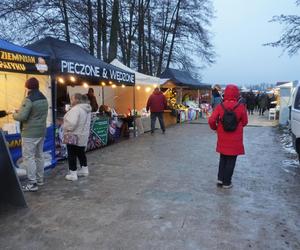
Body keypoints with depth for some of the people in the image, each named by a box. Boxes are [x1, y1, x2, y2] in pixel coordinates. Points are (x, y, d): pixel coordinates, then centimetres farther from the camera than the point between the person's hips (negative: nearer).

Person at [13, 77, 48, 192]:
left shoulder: (29, 99, -17)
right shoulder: (44, 99, 9)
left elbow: (21, 117, -22)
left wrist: (14, 114, 1)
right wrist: (21, 111, 16)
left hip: (30, 133, -8)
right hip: (41, 132, 8)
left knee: (28, 157, -3)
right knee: (39, 155, 16)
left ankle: (32, 183, -1)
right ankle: (40, 179, 26)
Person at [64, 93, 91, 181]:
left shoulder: (75, 109, -22)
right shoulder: (87, 109, 9)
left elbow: (71, 123, -30)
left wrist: (66, 129, -13)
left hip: (74, 136, -9)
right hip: (83, 136, 9)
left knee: (72, 155, 0)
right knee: (81, 153, 20)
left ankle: (73, 174, 5)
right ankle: (84, 170, 30)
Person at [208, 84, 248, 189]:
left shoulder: (220, 106, -9)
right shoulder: (241, 107, -13)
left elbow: (211, 120, -13)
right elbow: (244, 122, -3)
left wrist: (215, 128, 7)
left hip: (223, 139, 2)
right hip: (235, 140, -2)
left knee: (223, 159, 21)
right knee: (231, 161, 10)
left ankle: (220, 179, 20)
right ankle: (226, 182, 16)